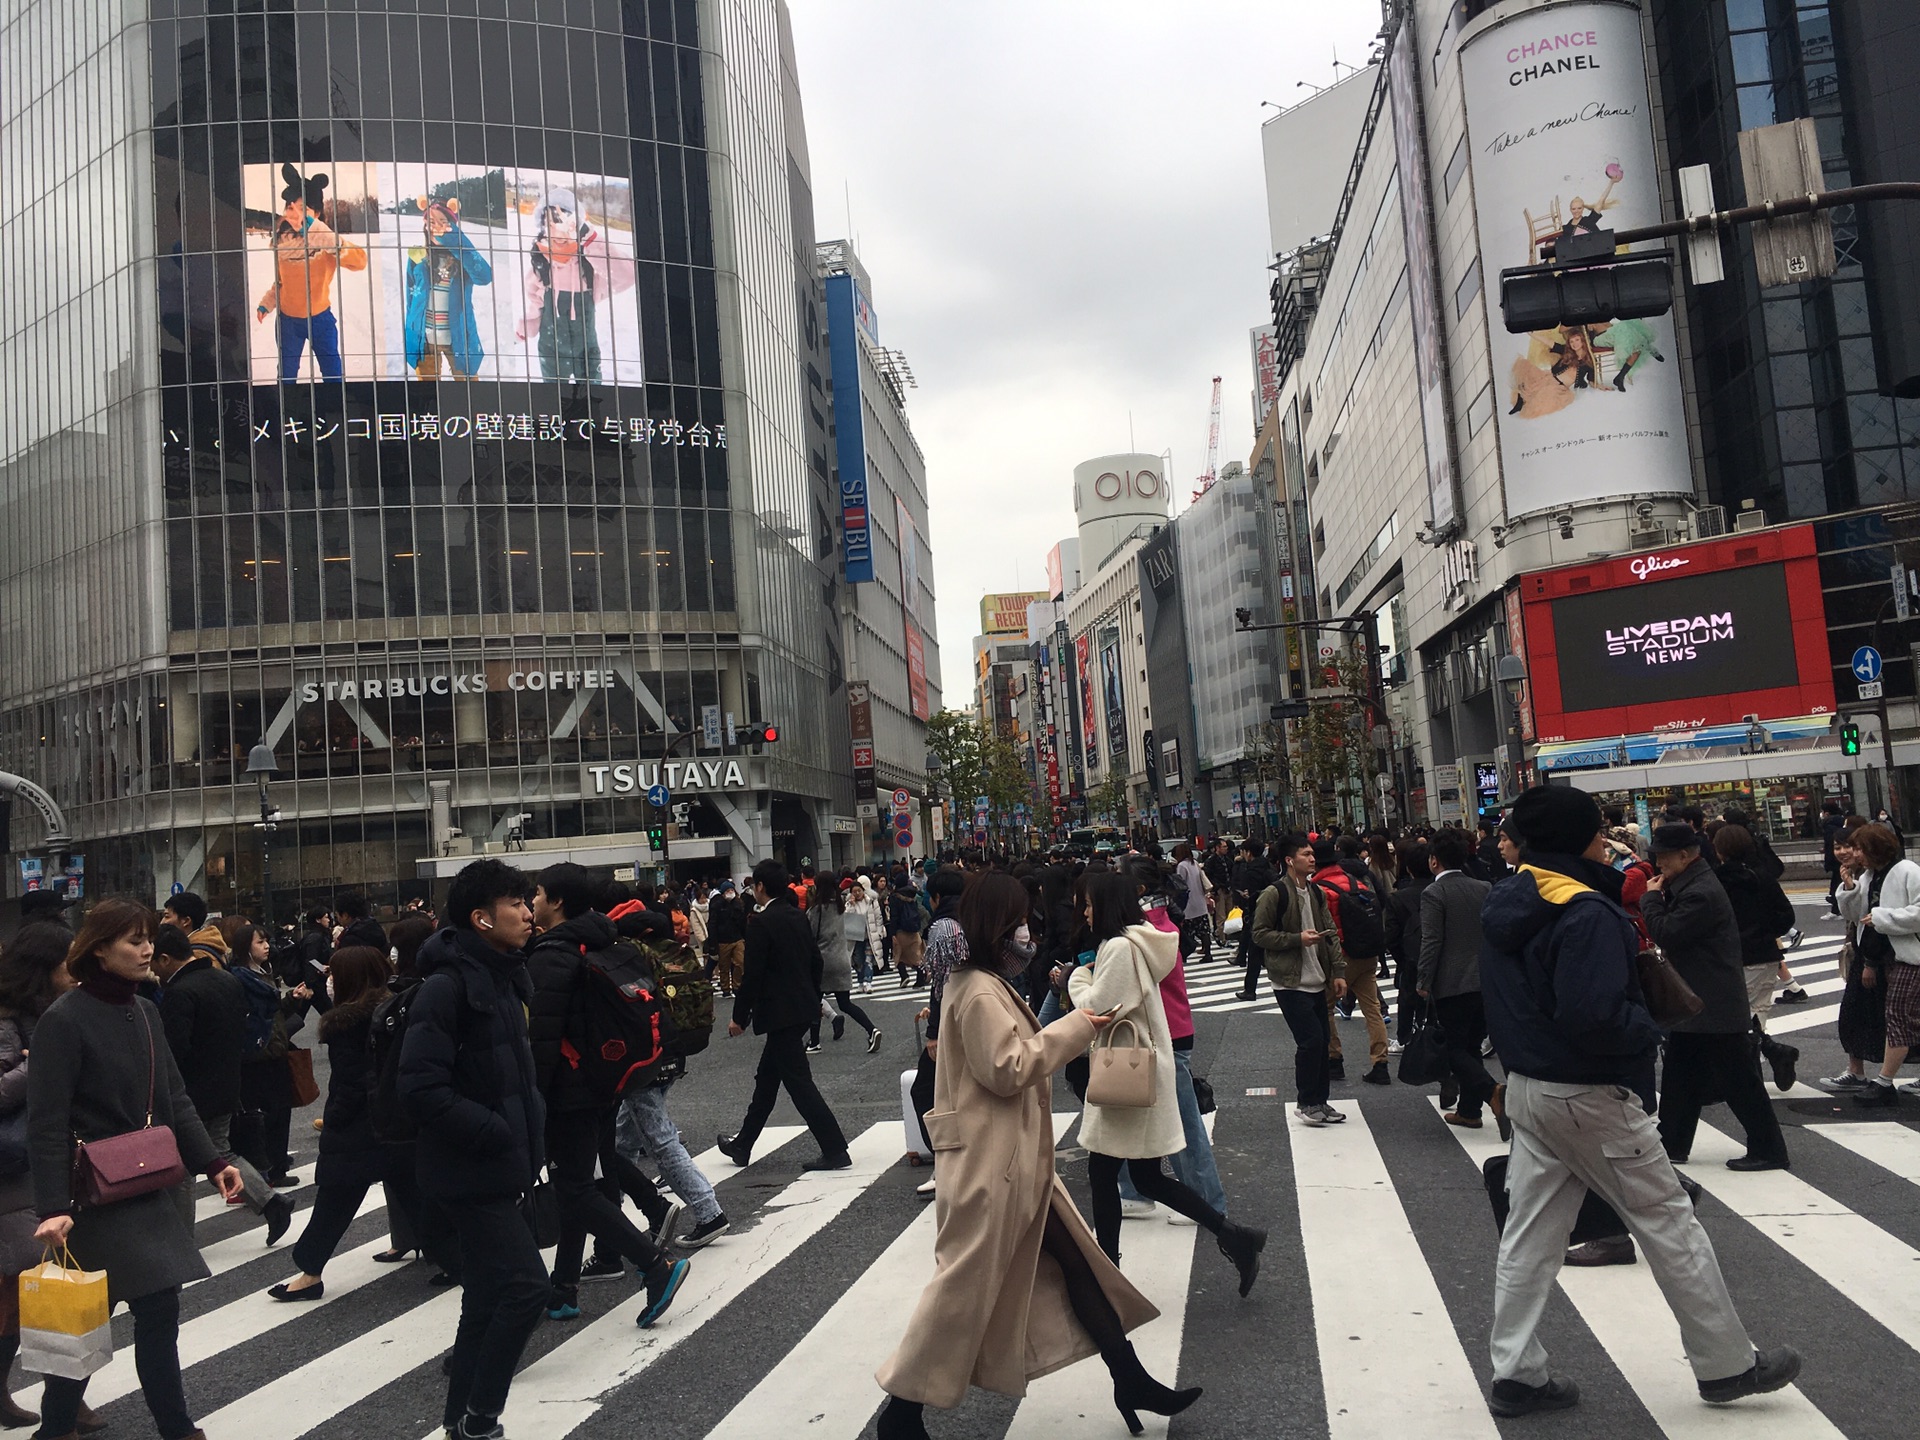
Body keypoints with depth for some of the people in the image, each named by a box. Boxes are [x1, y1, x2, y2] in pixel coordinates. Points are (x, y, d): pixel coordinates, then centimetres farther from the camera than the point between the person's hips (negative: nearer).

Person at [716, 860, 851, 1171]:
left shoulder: (760, 923, -16)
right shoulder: (798, 917, 7)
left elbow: (752, 975, -16)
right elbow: (815, 960, 13)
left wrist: (740, 1017, -6)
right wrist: (813, 1000, 23)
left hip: (780, 1013, -9)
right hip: (803, 1008, 9)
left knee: (799, 1082, -3)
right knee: (766, 1078, 19)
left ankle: (835, 1151, -2)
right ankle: (743, 1145, 32)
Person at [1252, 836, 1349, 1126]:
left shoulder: (1316, 892, 11)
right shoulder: (1274, 894, -11)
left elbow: (1331, 934, 14)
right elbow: (1259, 933, -11)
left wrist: (1338, 972, 7)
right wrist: (1297, 939, -18)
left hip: (1317, 982, 7)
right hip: (1290, 983, -7)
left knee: (1321, 1041, 9)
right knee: (1310, 1040, -10)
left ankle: (1319, 1101, 22)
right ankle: (1305, 1103, 5)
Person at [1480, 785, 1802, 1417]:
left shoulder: (1504, 904, 4)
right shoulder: (1587, 914, -23)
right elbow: (1596, 1017, -28)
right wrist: (1650, 1030, -12)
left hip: (1527, 1087, 8)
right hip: (1591, 1097, -8)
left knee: (1529, 1234, 11)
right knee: (1670, 1225, 9)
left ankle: (1517, 1373, 17)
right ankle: (1728, 1365, 24)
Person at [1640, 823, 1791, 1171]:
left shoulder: (1701, 893, -22)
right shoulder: (1688, 885, 10)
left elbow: (1666, 934, -25)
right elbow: (1672, 931, 16)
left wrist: (1652, 898, -11)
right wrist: (1658, 898, 1)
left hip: (1715, 1008, -11)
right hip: (1694, 1003, 11)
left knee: (1738, 1080, 0)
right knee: (1680, 1077, 16)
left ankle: (1768, 1150, 11)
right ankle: (1672, 1143, 24)